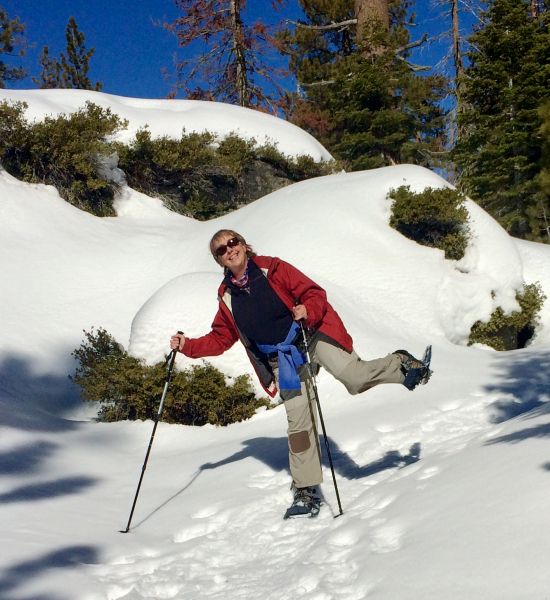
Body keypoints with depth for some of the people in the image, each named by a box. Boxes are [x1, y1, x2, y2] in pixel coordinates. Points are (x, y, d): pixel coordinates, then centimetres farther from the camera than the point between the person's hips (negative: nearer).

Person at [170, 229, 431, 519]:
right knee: (299, 422, -1)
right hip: (283, 360, 3)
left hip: (313, 335, -3)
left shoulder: (272, 268, -4)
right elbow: (220, 338, 16)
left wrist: (308, 311, -27)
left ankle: (401, 365, 0)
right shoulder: (227, 297, 6)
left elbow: (314, 293, -5)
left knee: (354, 377, -27)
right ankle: (306, 490, 9)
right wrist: (188, 345, 2)